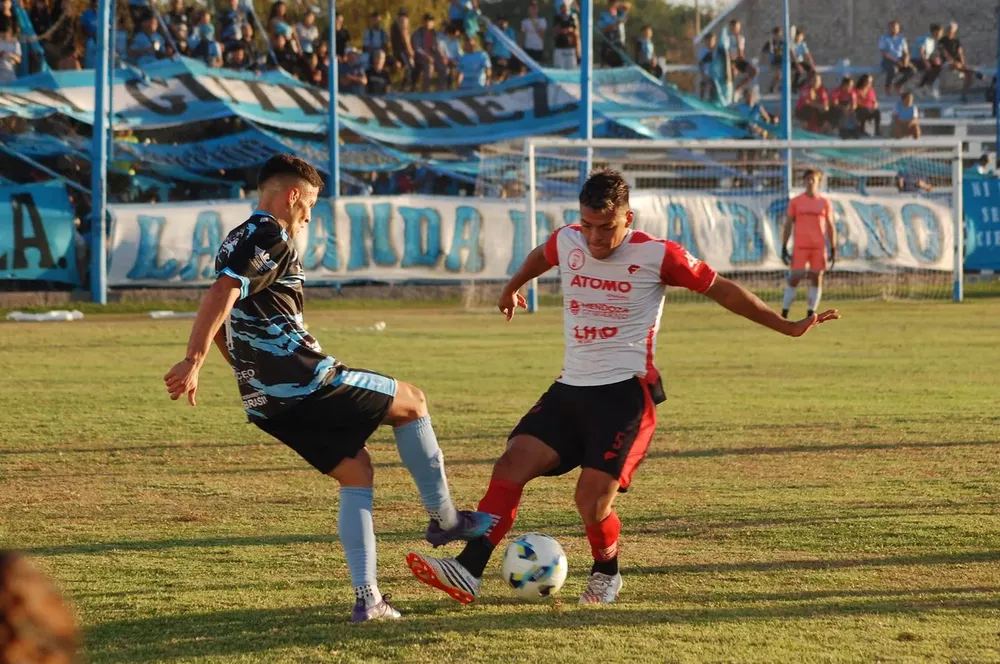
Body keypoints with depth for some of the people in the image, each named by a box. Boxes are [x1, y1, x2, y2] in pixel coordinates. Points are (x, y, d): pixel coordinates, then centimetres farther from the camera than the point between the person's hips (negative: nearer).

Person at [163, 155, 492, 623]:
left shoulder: (237, 242, 20)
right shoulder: (271, 239, -11)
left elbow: (221, 308, 27)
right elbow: (221, 298, -23)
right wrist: (192, 362, -30)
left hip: (265, 403, 9)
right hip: (307, 382, -9)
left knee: (356, 471, 16)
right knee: (411, 402, 10)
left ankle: (366, 597, 7)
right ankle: (444, 519, 14)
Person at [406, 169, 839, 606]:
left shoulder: (657, 256, -7)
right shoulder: (566, 242, 6)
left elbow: (722, 290, 3)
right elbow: (540, 257, 32)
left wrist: (788, 327, 7)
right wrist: (511, 289, 51)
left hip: (626, 391, -5)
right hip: (571, 388, 5)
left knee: (592, 499, -16)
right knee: (512, 463, -13)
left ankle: (606, 574, 15)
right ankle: (468, 573, -18)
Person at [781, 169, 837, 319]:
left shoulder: (824, 202, 7)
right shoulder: (795, 202, 5)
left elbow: (830, 227, 10)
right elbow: (788, 225, 6)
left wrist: (833, 250, 5)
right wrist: (784, 248, 0)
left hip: (819, 247, 1)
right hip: (800, 247, -1)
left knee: (817, 279, -1)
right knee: (794, 278, -6)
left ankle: (810, 316, 4)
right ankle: (784, 315, 0)